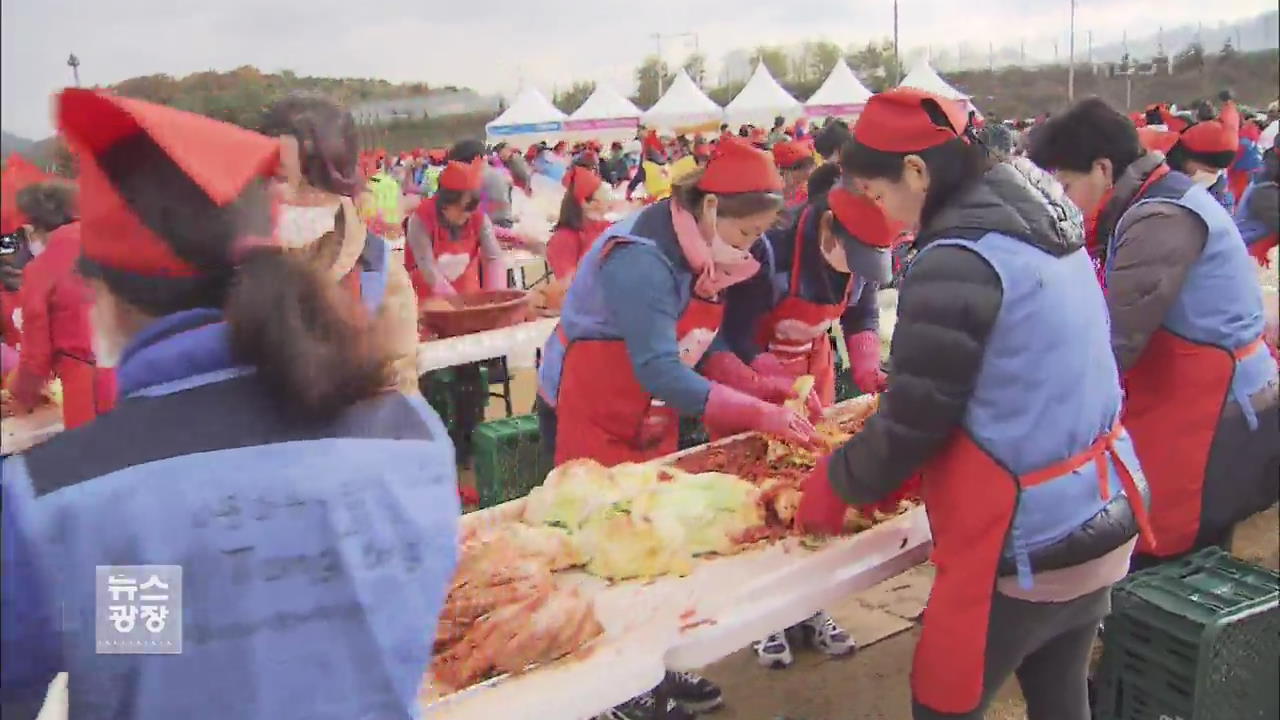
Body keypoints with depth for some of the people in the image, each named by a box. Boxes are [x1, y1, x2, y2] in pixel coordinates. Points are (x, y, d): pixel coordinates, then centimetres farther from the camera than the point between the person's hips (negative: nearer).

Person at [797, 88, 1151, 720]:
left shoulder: (956, 261, -21)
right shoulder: (1046, 230, 6)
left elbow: (914, 418, -17)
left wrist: (837, 481, 1)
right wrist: (902, 470, 14)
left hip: (1024, 545, -8)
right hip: (1099, 521, 8)